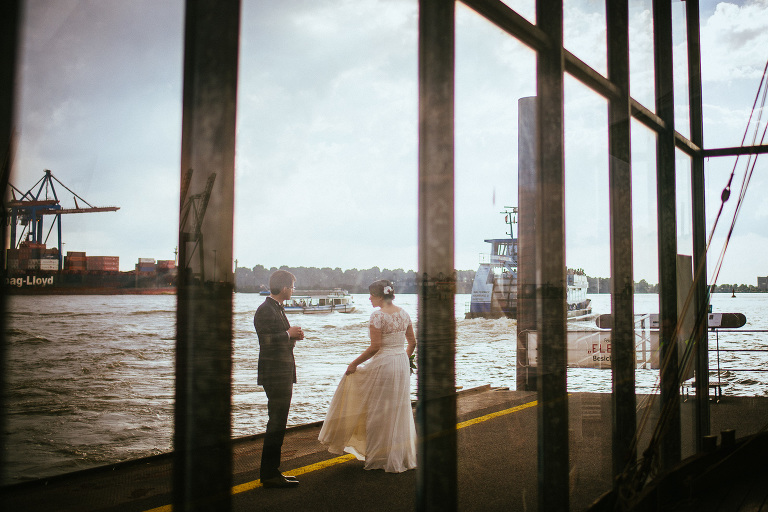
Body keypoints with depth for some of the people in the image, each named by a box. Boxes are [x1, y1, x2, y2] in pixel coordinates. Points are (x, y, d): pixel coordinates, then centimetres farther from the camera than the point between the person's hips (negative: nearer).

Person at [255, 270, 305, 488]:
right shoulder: (265, 310, -14)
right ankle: (269, 474, -1)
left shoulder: (277, 309, 17)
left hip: (283, 374, 10)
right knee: (276, 425, -7)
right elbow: (267, 340, -25)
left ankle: (272, 471, 21)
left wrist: (293, 336, 5)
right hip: (275, 375, -10)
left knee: (278, 424, 13)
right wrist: (289, 334, -13)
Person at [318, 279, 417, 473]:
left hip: (382, 365, -7)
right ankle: (402, 456, 22)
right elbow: (412, 342, 11)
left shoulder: (378, 315, -15)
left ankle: (381, 458, 13)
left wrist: (354, 364, -10)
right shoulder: (404, 313, 6)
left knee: (379, 413, 5)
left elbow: (375, 347, -19)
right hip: (402, 366, 7)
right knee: (399, 411, 15)